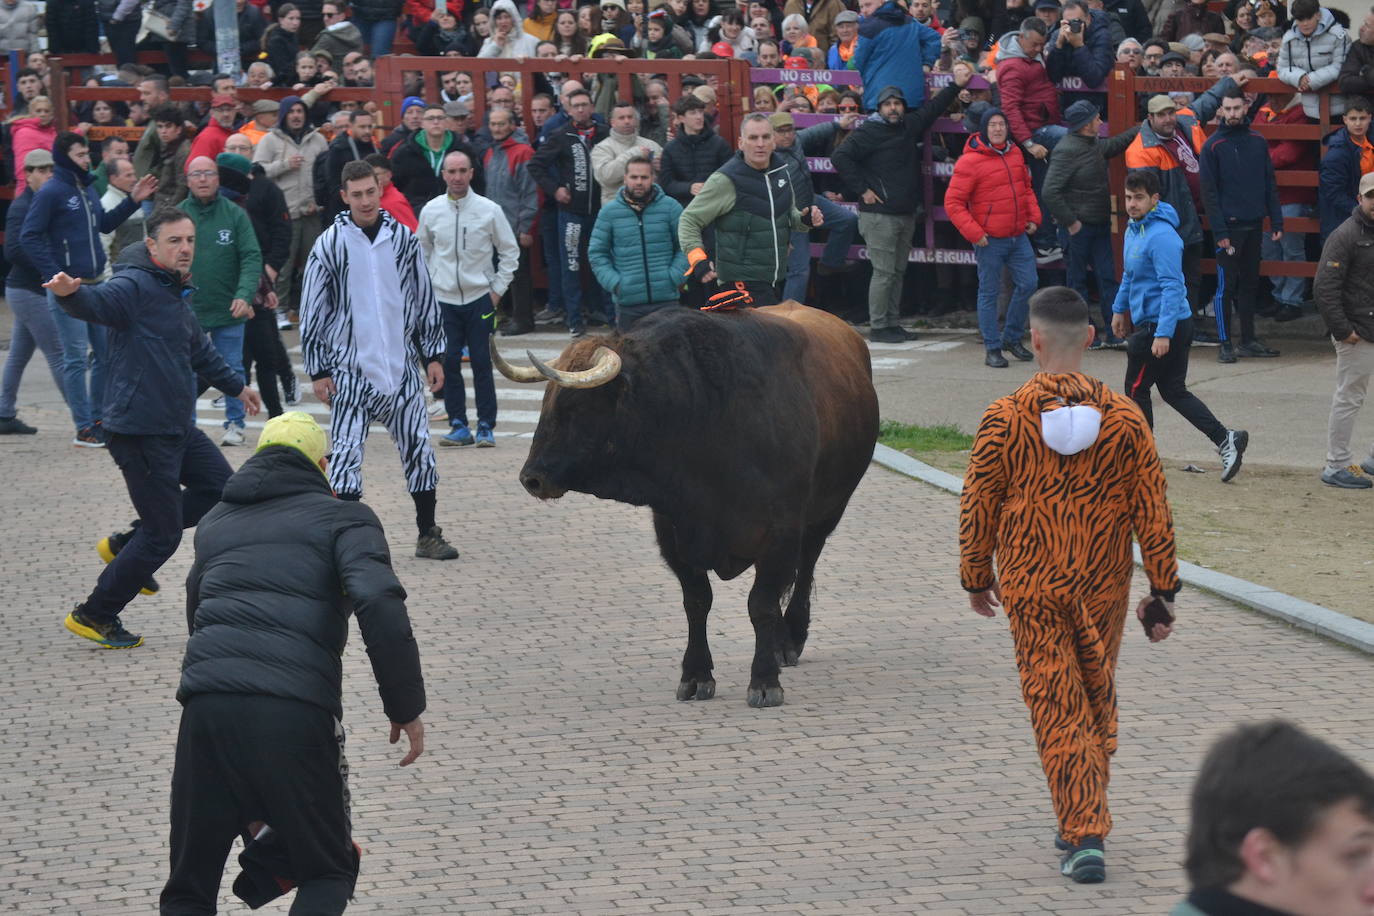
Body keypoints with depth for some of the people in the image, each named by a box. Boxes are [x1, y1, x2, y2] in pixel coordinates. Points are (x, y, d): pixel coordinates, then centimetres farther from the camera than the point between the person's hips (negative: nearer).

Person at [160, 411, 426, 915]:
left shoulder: (215, 522, 27)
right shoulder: (341, 518, 12)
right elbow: (379, 604, -5)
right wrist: (406, 707, -1)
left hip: (206, 707, 3)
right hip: (297, 714, -3)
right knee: (328, 873, 14)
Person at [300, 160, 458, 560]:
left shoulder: (403, 238, 5)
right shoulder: (329, 245, -4)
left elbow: (424, 300, 12)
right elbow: (313, 313, -1)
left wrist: (433, 355, 10)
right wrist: (318, 370, -3)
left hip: (402, 367, 3)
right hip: (350, 369, -3)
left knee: (418, 447, 7)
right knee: (347, 452, -7)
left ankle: (428, 534, 17)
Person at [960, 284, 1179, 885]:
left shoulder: (1005, 419, -10)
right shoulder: (1124, 419, -5)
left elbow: (977, 506, -2)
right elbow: (1153, 512, -3)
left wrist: (976, 577, 13)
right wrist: (1162, 592, 5)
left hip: (1032, 589, -2)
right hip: (1104, 588, 2)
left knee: (1058, 711, 1)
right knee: (1098, 704, 18)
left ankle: (1083, 837, -8)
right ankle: (1085, 825, 29)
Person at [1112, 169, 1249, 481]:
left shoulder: (1162, 236, -21)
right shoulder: (1134, 229, 10)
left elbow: (1172, 287, -25)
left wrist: (1163, 334, -28)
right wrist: (1120, 308, 33)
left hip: (1164, 326, -10)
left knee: (1136, 390, 3)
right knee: (1174, 391, 11)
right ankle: (1225, 439, 8)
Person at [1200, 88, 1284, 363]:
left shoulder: (1257, 142, 8)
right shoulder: (1213, 146, -5)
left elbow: (1269, 184, 11)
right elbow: (1209, 192, -7)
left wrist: (1276, 222, 4)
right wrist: (1220, 231, -13)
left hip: (1254, 224, 5)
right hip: (1229, 226, -5)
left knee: (1250, 283, 10)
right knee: (1226, 286, -4)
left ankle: (1249, 340, 17)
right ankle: (1225, 344, -1)